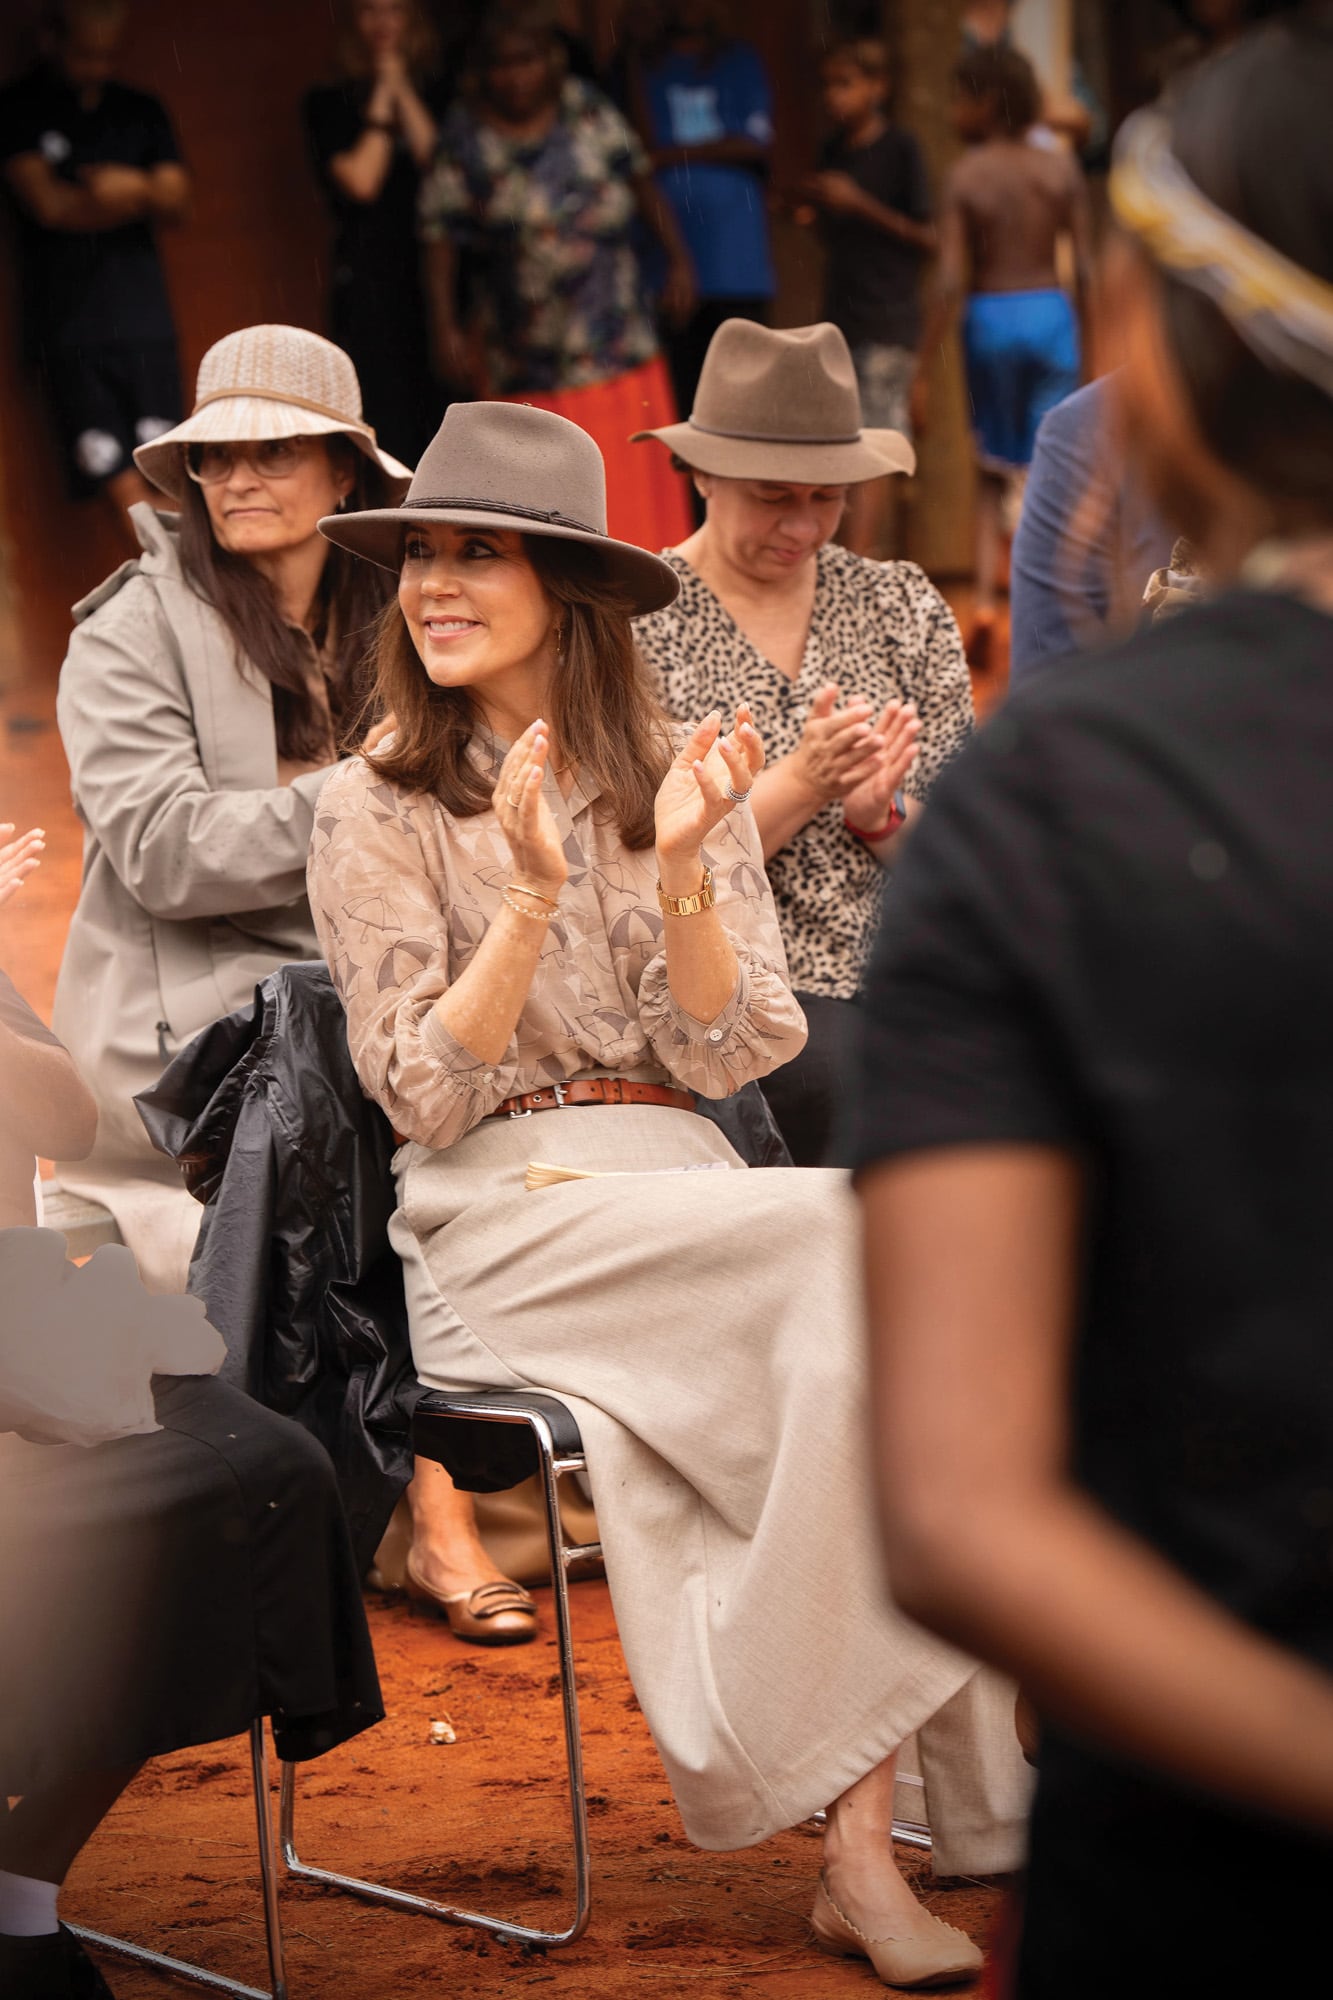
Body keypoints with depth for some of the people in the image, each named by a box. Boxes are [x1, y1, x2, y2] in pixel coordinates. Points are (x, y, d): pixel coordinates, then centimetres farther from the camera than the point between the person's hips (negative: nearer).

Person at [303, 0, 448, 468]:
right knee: (387, 431, -10)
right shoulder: (329, 105, 8)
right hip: (370, 284, -2)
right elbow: (361, 180, -6)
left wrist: (403, 91, -1)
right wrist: (382, 97, 0)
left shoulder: (437, 97, 14)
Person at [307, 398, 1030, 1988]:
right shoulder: (378, 811, 2)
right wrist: (529, 897, -18)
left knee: (862, 1349, -29)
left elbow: (725, 1055, 2)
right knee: (868, 1243, -28)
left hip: (684, 1188, 4)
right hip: (497, 1219, -4)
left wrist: (681, 868, -13)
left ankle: (861, 1842, -27)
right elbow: (424, 1097, -7)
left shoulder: (677, 779, 12)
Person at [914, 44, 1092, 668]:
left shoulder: (964, 177, -7)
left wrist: (923, 369, -7)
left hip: (988, 318, -1)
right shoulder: (1061, 170, -1)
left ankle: (985, 600, 1)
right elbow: (1086, 269, -2)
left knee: (992, 469, 15)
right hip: (1050, 314, 1)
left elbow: (949, 280, -11)